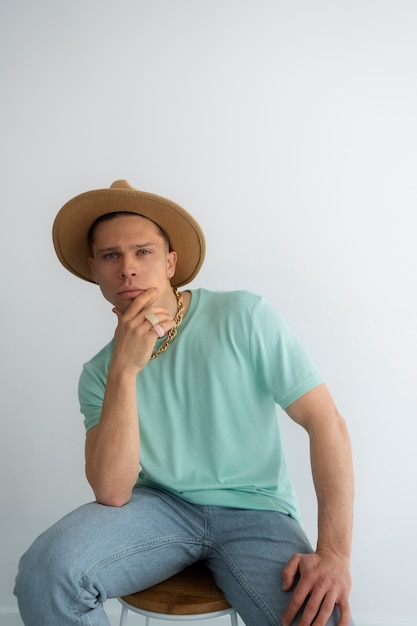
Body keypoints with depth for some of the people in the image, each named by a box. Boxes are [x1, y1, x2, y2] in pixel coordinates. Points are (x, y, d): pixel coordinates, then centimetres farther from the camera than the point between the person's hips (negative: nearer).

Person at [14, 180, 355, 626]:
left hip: (254, 511, -1)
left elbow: (326, 422, -11)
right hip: (162, 505, 2)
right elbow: (111, 493, -12)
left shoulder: (245, 317, -10)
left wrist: (334, 554, -20)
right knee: (45, 571, -25)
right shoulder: (99, 372, 0)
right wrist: (124, 371, -23)